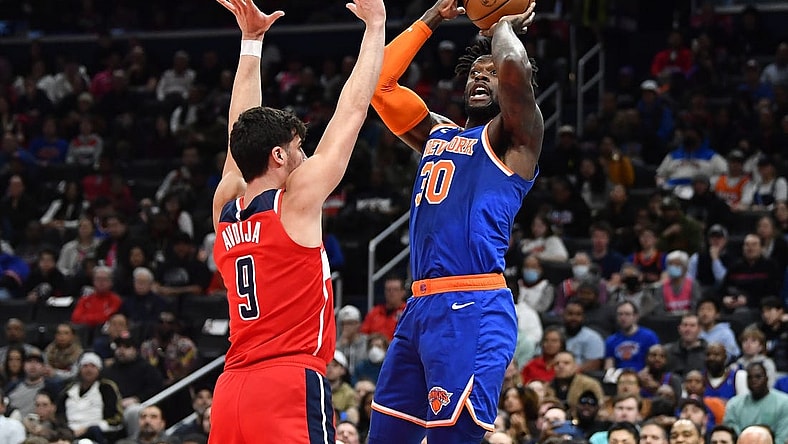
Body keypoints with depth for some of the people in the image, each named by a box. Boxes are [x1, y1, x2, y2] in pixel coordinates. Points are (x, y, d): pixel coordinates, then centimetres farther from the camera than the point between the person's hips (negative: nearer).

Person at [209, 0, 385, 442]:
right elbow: (353, 110, 2)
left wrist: (252, 41, 32)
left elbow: (244, 131, 28)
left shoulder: (225, 210, 13)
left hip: (233, 389, 7)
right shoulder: (297, 200, -3)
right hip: (291, 388, -7)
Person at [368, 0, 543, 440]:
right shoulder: (437, 133, 23)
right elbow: (379, 83, 20)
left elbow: (514, 69, -17)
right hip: (421, 307, 8)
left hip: (473, 310, -8)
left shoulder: (514, 137, 2)